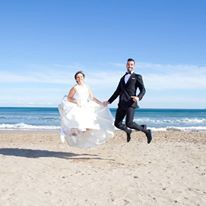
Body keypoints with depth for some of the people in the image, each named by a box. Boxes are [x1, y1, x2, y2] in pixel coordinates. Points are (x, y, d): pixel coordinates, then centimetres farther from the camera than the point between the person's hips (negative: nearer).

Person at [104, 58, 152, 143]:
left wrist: (138, 97, -21)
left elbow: (143, 90, -1)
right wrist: (109, 101, 22)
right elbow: (117, 92, 27)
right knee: (117, 123, 1)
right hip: (122, 104, 6)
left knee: (129, 123, -17)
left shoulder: (137, 77, 9)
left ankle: (146, 131, 6)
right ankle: (128, 131, 30)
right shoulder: (123, 78, 25)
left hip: (131, 103, -5)